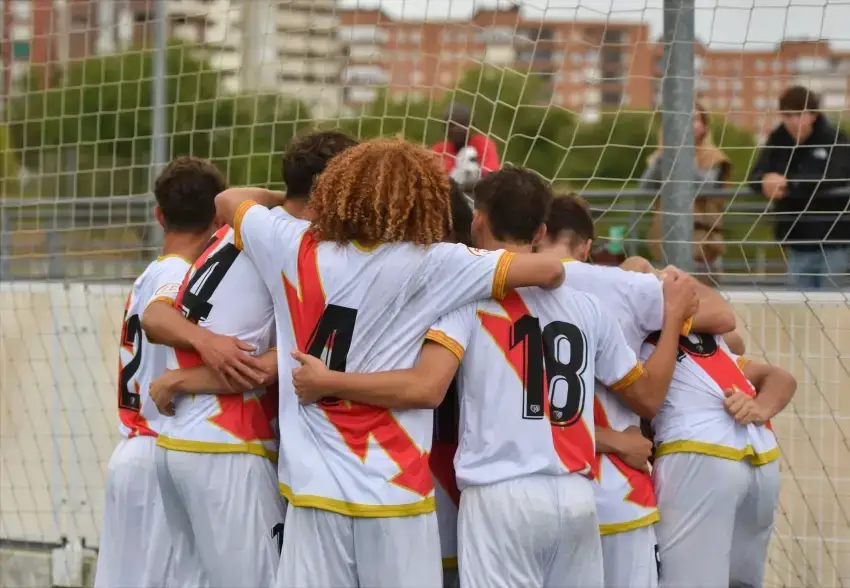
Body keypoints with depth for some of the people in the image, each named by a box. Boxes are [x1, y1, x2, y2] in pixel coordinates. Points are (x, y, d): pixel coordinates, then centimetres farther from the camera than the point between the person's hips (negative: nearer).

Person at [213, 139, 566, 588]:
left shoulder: (296, 249, 2)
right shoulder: (429, 265, -8)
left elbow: (227, 200, 21)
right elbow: (549, 270, -10)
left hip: (313, 484, 3)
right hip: (393, 488, -3)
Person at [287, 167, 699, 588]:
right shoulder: (586, 305, 11)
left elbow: (426, 388, -16)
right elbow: (645, 390, 20)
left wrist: (328, 383, -6)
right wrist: (674, 319, 34)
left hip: (502, 496, -4)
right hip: (575, 497, 5)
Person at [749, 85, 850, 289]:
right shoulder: (777, 141, 5)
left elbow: (833, 179, -25)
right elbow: (756, 175, -5)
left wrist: (789, 184, -32)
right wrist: (766, 181, -30)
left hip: (832, 243, -4)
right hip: (797, 244, 4)